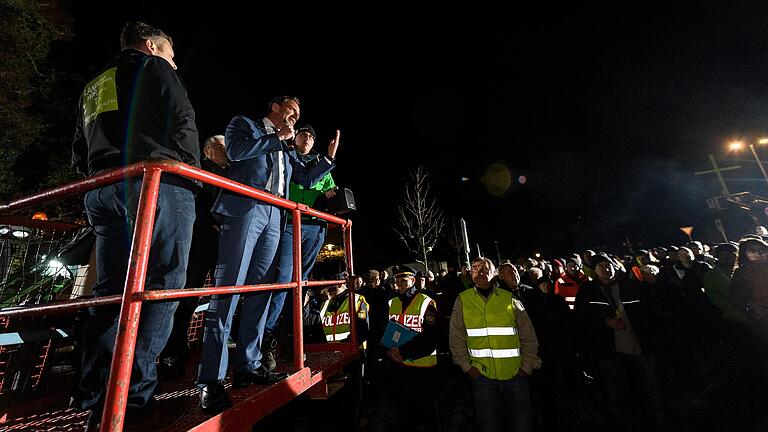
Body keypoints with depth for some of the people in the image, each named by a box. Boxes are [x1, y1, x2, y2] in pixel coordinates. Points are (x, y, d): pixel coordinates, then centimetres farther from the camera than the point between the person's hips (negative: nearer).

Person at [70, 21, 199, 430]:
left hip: (101, 193, 7)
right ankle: (134, 396, -6)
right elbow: (183, 125, -5)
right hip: (159, 186, -7)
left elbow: (79, 155, 24)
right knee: (161, 287, -6)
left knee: (110, 292, 9)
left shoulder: (92, 87, 30)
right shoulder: (155, 69, 11)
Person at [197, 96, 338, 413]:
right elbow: (236, 151, -5)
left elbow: (307, 179, 26)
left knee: (260, 291, 2)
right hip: (244, 209, -6)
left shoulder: (287, 150, 30)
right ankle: (210, 379, -4)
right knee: (228, 288, -11)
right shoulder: (243, 124, 16)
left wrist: (329, 158, 17)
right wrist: (277, 137, 4)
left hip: (273, 217, 6)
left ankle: (247, 365, 10)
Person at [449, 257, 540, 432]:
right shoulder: (462, 300, -3)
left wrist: (527, 366, -1)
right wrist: (466, 366, -4)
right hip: (482, 375, 0)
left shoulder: (510, 299, -1)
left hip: (515, 374, 1)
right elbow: (457, 339, 2)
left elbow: (528, 337, 5)